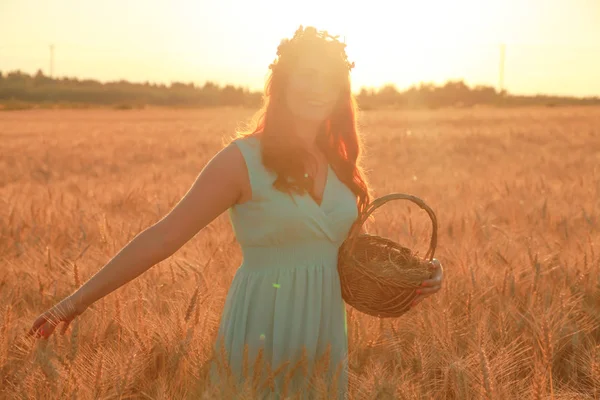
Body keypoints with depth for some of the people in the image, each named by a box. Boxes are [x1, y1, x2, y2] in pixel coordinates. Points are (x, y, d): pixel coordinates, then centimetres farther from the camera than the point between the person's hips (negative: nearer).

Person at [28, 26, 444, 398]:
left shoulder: (338, 162, 6)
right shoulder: (244, 159, -11)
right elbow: (164, 236, -11)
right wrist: (79, 300, -13)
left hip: (326, 335, 5)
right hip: (263, 335, -5)